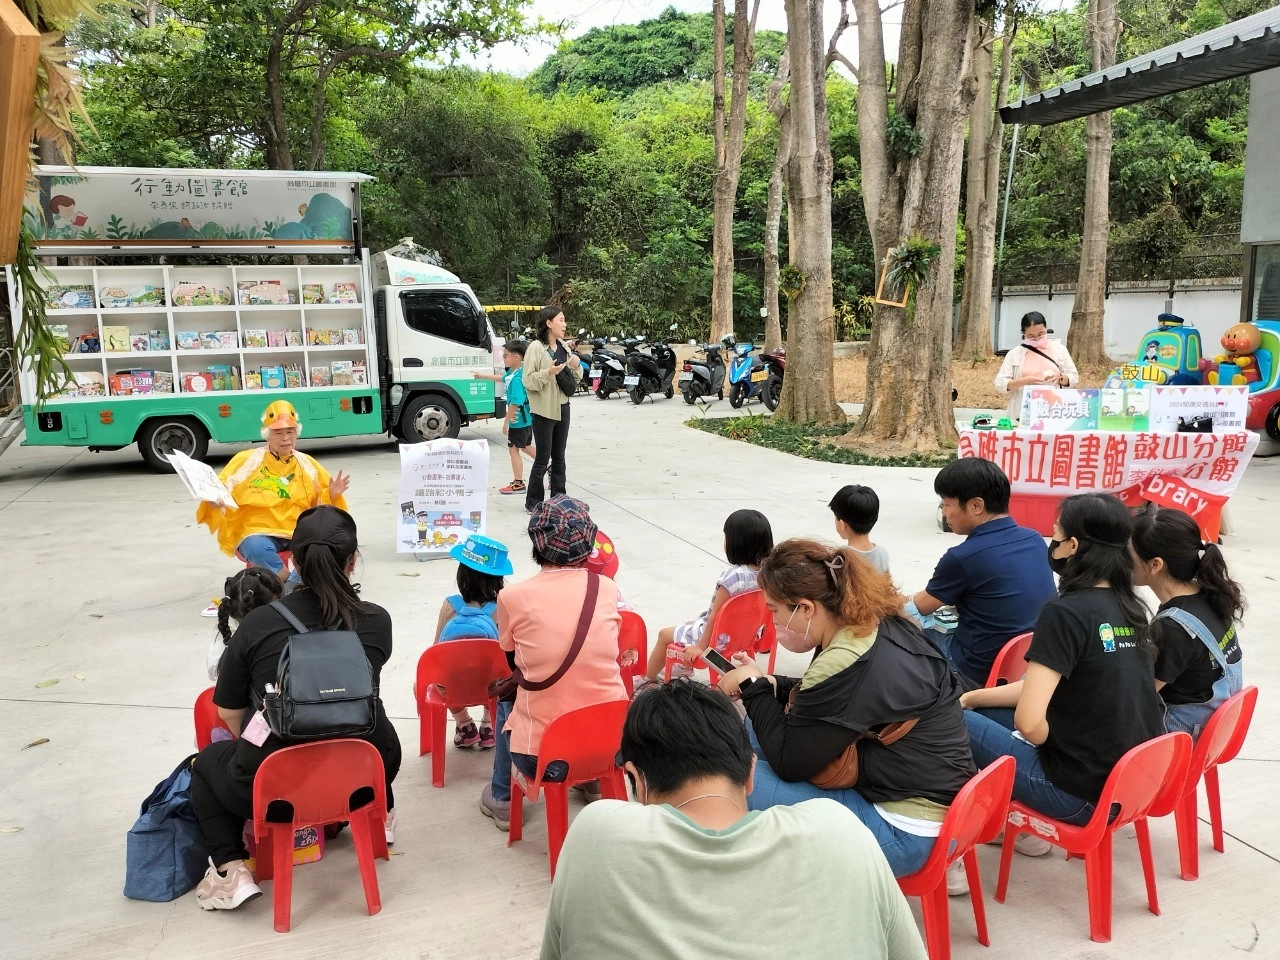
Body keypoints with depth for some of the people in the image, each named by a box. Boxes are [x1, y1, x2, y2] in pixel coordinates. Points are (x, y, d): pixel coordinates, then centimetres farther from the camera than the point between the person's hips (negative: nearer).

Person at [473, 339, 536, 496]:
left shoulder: (517, 379, -25)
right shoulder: (512, 372, 4)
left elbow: (515, 403, -27)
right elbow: (502, 378, 27)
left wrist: (506, 422, -19)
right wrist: (482, 375, 38)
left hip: (518, 421, -10)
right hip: (526, 419, 10)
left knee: (513, 449, 0)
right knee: (526, 446, 24)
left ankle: (518, 484, 8)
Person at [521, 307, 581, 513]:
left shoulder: (564, 348, 10)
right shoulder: (536, 348, -11)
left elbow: (575, 379, 17)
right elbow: (528, 380, -15)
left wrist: (576, 366, -3)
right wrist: (548, 373, -27)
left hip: (562, 407, 7)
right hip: (544, 410, -7)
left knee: (559, 457, 14)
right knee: (542, 459, -3)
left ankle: (558, 498, 23)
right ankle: (533, 502, 6)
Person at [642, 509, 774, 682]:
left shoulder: (733, 575, -32)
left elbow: (715, 617, -24)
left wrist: (700, 646, -12)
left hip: (718, 637, -8)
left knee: (665, 634, 15)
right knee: (691, 623, 33)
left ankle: (648, 680, 34)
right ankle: (685, 666, 52)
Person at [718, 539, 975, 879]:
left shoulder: (844, 665, -29)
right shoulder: (880, 625, -1)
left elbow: (788, 763, -18)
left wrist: (753, 687, -6)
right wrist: (769, 685, 3)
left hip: (904, 829, -10)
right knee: (751, 733, 12)